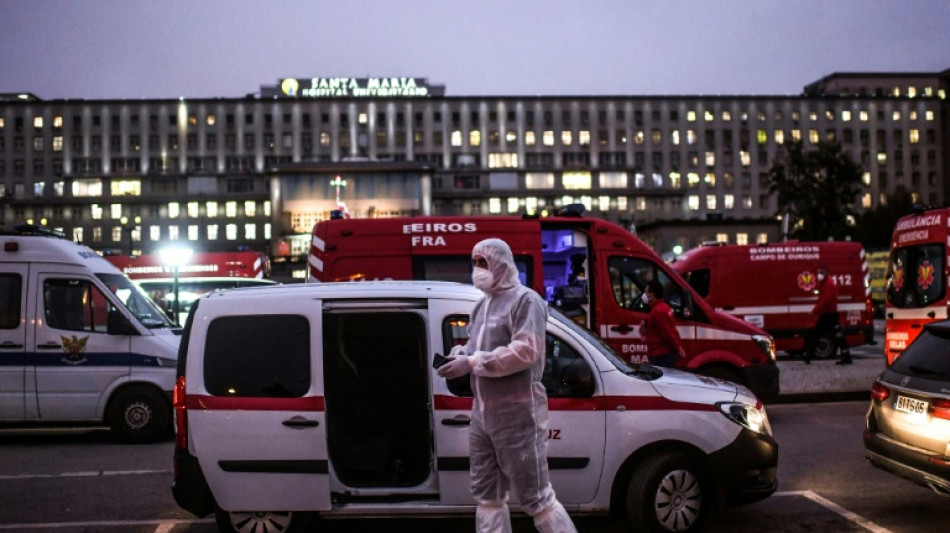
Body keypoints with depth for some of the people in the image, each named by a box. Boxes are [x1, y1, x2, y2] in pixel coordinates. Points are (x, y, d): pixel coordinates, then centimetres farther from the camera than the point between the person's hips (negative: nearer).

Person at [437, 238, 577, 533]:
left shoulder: (525, 300, -11)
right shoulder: (482, 304, 17)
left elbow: (525, 351, -22)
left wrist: (471, 363, -22)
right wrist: (460, 353, -1)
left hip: (517, 415, -9)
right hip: (482, 414, 9)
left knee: (535, 497, -4)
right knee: (487, 494, 13)